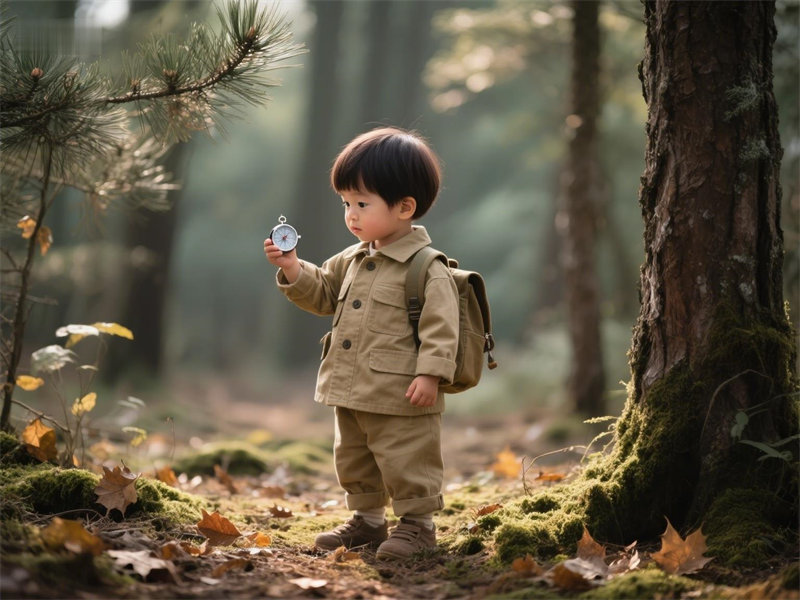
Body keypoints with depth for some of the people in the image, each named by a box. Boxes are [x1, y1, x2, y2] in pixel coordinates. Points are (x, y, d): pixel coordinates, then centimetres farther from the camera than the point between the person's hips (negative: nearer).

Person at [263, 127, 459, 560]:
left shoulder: (427, 269, -16)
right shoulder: (353, 260, 10)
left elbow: (440, 327, -19)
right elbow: (323, 294, 21)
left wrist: (431, 373, -26)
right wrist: (293, 270, 5)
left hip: (400, 399, -9)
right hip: (352, 394, 9)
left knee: (406, 464, 1)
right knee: (353, 461, 20)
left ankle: (417, 523, 16)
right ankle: (367, 520, 34)